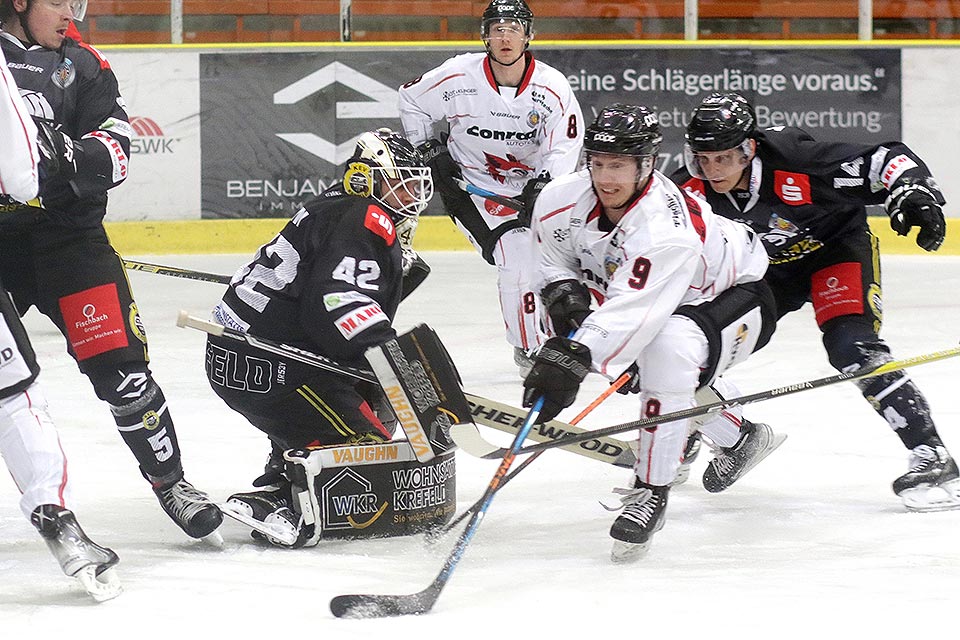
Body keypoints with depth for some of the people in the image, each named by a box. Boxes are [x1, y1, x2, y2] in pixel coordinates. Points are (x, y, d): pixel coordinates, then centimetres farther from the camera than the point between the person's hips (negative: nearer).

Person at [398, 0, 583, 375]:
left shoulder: (552, 87, -16)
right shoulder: (459, 76, -18)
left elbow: (564, 148, -13)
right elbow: (411, 100, -1)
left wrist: (542, 186, -29)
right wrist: (430, 151, -4)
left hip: (532, 184, 4)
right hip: (471, 186, -4)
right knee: (518, 263, -18)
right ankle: (529, 350, -4)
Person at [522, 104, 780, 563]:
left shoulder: (668, 228, -41)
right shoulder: (563, 201, -19)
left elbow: (632, 313, -48)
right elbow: (554, 261, 3)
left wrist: (571, 359, -56)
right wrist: (565, 297, -17)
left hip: (735, 296, -9)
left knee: (667, 354, -34)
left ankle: (651, 490, -23)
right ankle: (739, 438, 43)